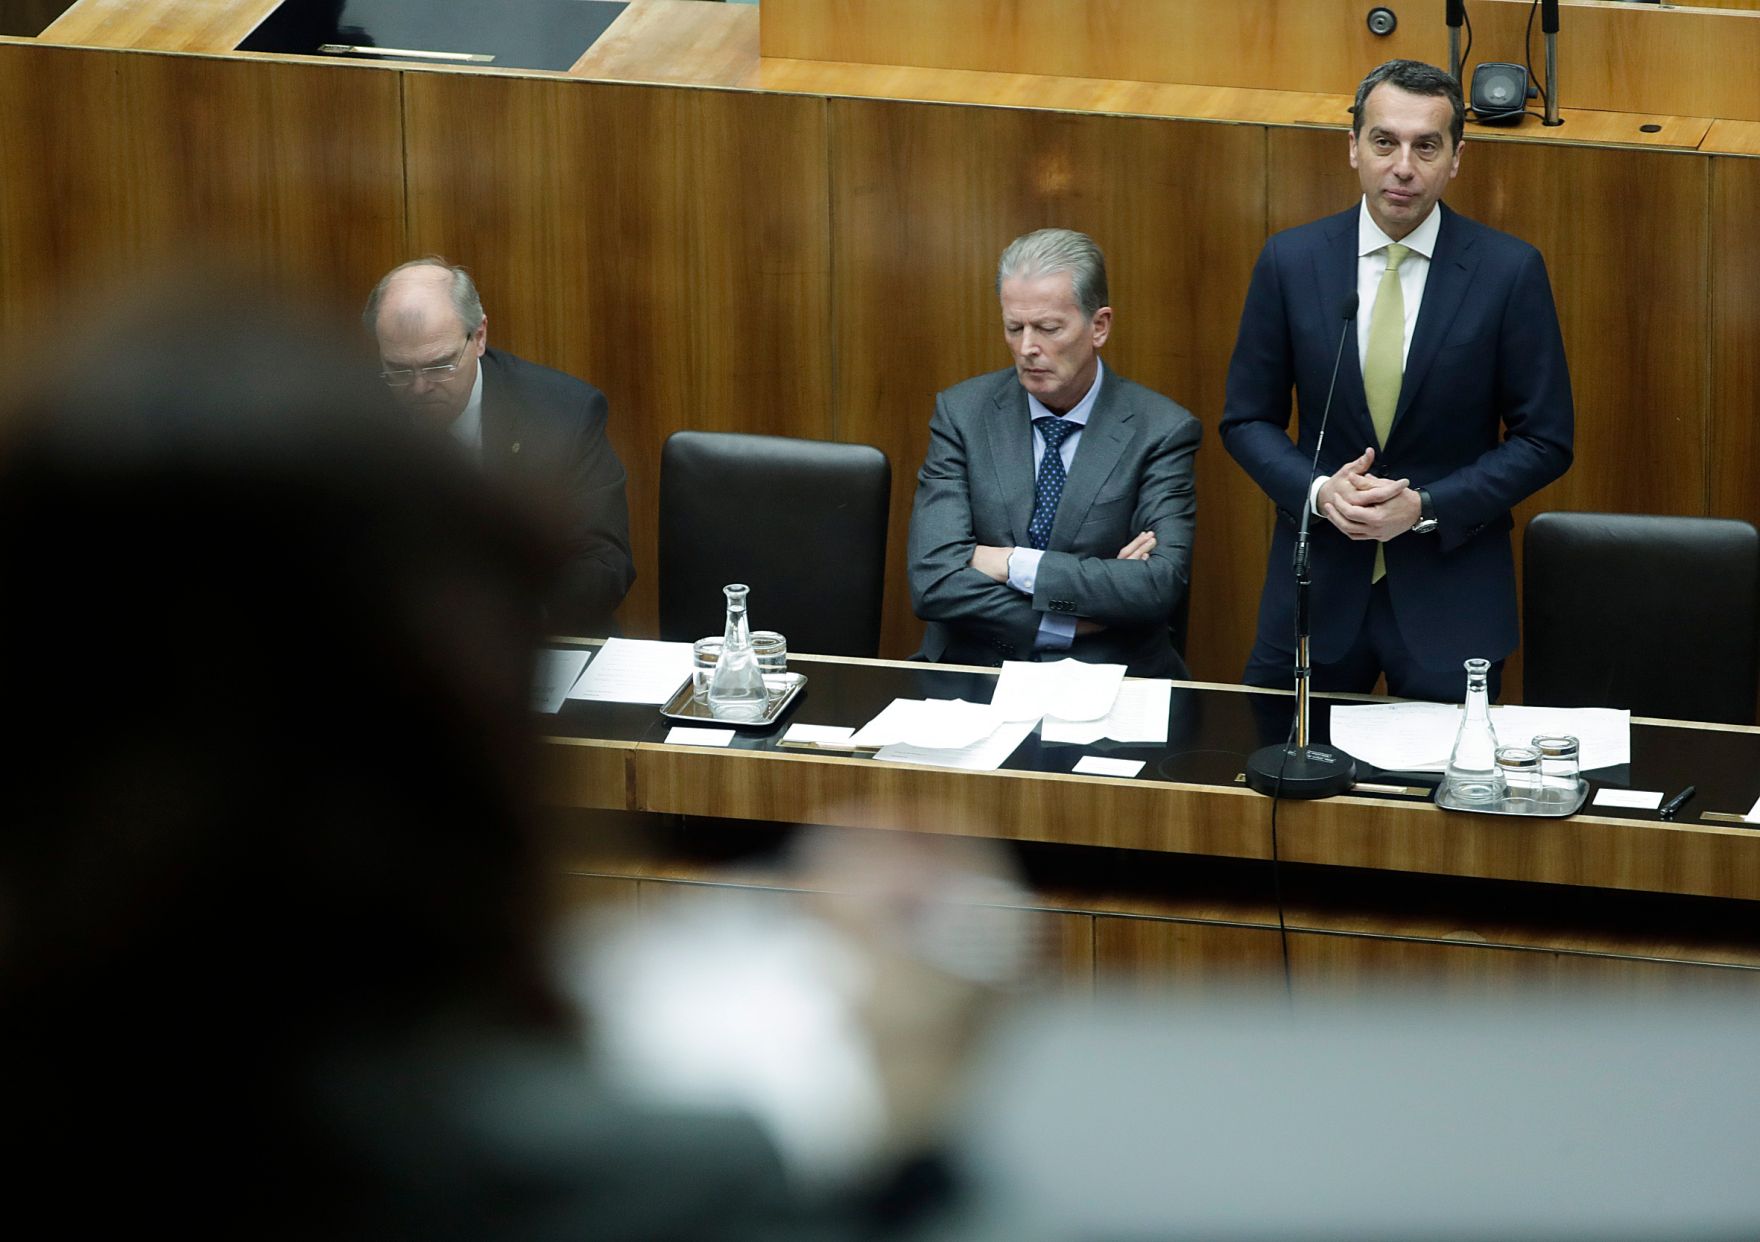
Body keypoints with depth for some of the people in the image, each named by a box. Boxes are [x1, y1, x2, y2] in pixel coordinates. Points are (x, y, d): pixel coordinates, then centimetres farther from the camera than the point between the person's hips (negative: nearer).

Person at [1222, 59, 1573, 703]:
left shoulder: (1510, 271, -7)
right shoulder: (1290, 261, -1)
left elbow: (1544, 440, -3)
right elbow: (1247, 418, 5)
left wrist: (1427, 506, -14)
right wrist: (1317, 491, -14)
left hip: (1450, 592, -1)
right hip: (1318, 581, 1)